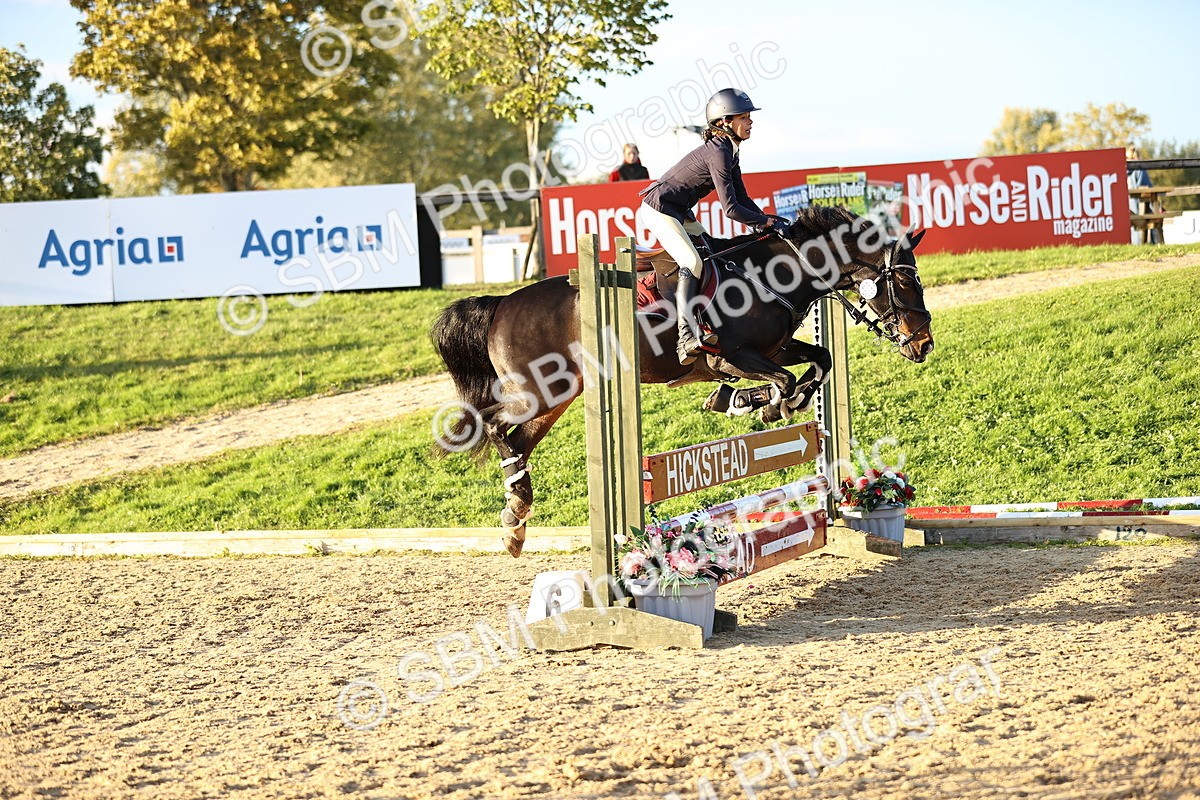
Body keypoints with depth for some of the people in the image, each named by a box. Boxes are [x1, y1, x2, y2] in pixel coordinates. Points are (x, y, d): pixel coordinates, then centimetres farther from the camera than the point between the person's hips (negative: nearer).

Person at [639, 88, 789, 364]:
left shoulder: (729, 150, 8)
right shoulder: (718, 153, -22)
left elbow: (742, 199, 11)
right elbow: (731, 209, -24)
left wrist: (767, 220, -2)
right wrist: (768, 221, -14)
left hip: (679, 211, 11)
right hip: (659, 209, -11)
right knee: (693, 264, -23)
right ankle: (687, 340, -30)